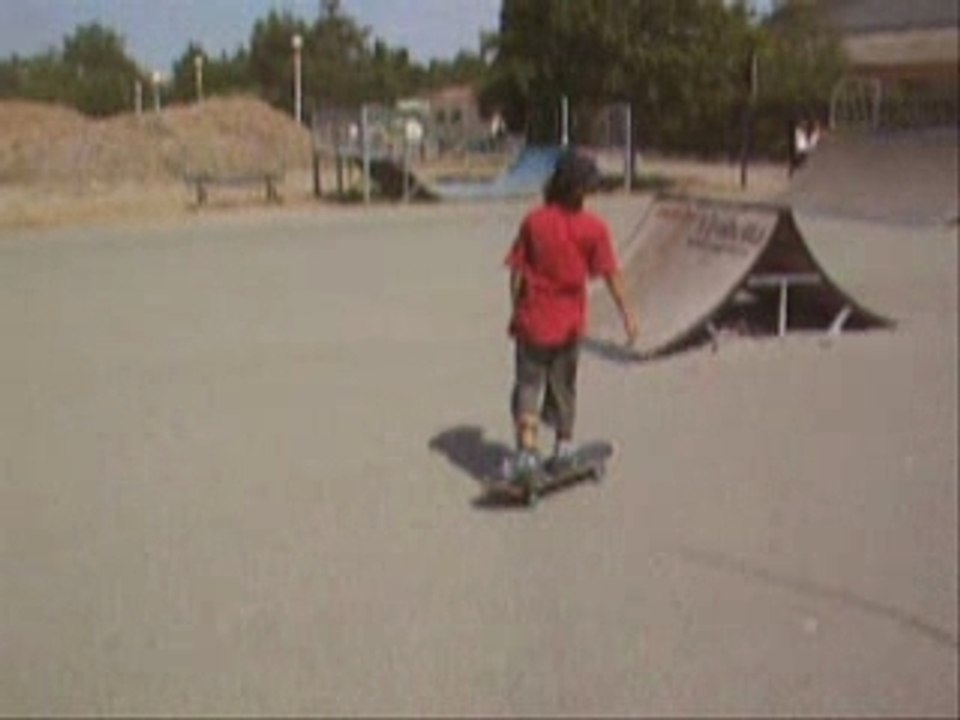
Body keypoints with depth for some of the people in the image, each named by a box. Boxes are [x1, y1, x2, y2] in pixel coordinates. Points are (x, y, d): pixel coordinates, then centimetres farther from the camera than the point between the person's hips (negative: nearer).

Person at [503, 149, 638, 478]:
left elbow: (517, 271, -4)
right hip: (569, 322, 1)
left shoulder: (534, 221, -7)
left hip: (533, 319, -1)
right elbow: (610, 274, -8)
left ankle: (527, 449, -7)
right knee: (563, 385, 18)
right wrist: (627, 314, -1)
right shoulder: (593, 227, -9)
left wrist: (516, 311, 7)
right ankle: (564, 446, 30)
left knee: (529, 384, 6)